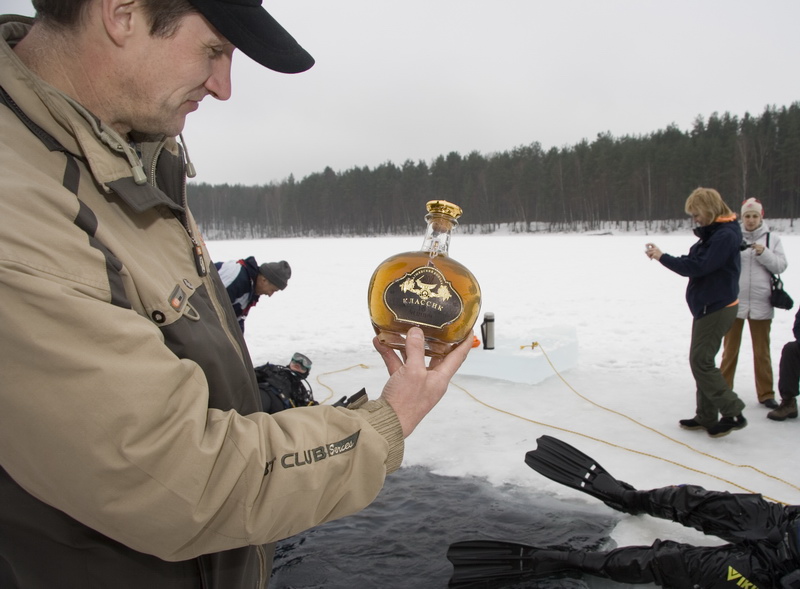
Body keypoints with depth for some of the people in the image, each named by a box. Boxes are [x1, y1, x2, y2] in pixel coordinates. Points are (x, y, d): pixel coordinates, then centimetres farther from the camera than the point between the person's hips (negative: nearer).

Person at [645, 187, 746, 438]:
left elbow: (699, 267, -25)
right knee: (702, 361, 13)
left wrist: (663, 257, -17)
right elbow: (695, 262, 11)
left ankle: (733, 413, 1)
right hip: (707, 306, 10)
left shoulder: (725, 235, -18)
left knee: (701, 361, -7)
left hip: (717, 308, -10)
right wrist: (662, 256, -3)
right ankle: (706, 417, 21)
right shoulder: (711, 233, 12)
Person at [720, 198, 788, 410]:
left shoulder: (772, 239, 5)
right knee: (730, 349, 10)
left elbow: (780, 266, -2)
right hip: (733, 302, -1)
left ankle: (766, 394, 19)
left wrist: (763, 253, -17)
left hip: (761, 303, 1)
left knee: (762, 351, 9)